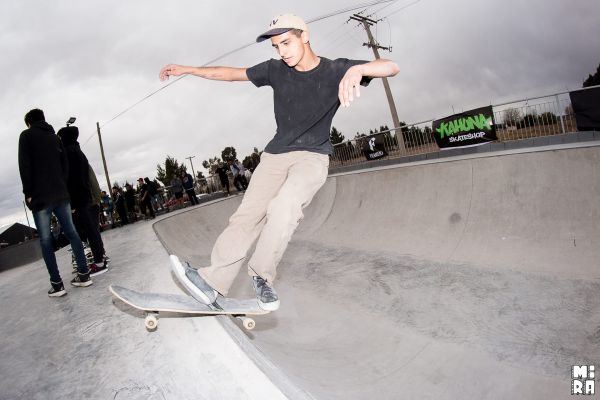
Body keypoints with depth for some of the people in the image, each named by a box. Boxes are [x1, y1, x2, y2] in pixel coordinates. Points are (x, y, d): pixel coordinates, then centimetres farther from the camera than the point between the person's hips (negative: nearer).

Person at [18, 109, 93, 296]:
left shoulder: (26, 135, 1)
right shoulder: (55, 137, 17)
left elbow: (24, 166, -8)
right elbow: (65, 164, 12)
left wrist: (28, 193, -4)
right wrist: (62, 187, 11)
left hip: (41, 196, -5)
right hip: (61, 194, 5)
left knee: (46, 241, -2)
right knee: (71, 233, 8)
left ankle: (57, 284, -3)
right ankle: (84, 274, 8)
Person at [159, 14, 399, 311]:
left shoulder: (335, 71, -5)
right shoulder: (275, 70, 4)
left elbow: (390, 67, -15)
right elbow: (232, 73, 14)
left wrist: (357, 70, -37)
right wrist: (188, 69, 15)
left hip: (312, 157, -3)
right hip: (276, 155, 4)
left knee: (284, 206, -30)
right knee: (248, 214, -11)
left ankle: (261, 275, -13)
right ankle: (212, 283, -11)